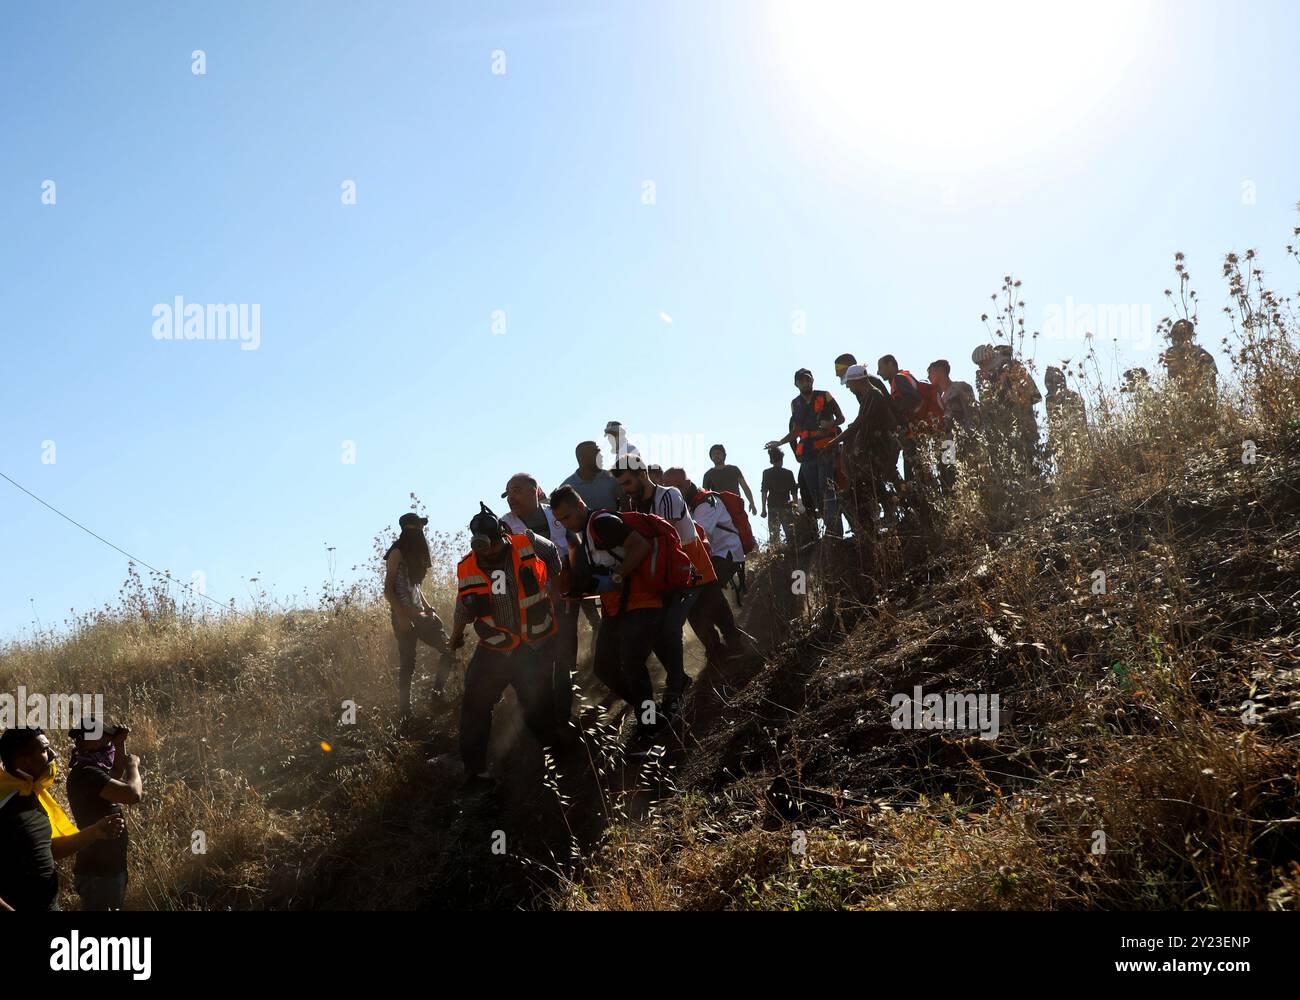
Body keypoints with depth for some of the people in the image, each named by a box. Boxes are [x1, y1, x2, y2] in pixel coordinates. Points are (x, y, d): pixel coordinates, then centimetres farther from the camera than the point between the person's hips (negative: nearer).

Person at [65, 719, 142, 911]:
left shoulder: (88, 770, 10)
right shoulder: (87, 773, -21)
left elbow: (116, 776, 31)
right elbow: (133, 795, -31)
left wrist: (120, 744, 15)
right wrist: (133, 765, -12)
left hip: (108, 868, 10)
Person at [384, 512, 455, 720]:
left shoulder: (415, 553, 16)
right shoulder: (397, 553, -7)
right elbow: (388, 590, -11)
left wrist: (427, 607, 10)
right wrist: (401, 616, -20)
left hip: (420, 614, 8)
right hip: (404, 617, -8)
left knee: (450, 649, 2)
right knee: (407, 665, -7)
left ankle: (439, 692, 9)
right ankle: (404, 711, -3)